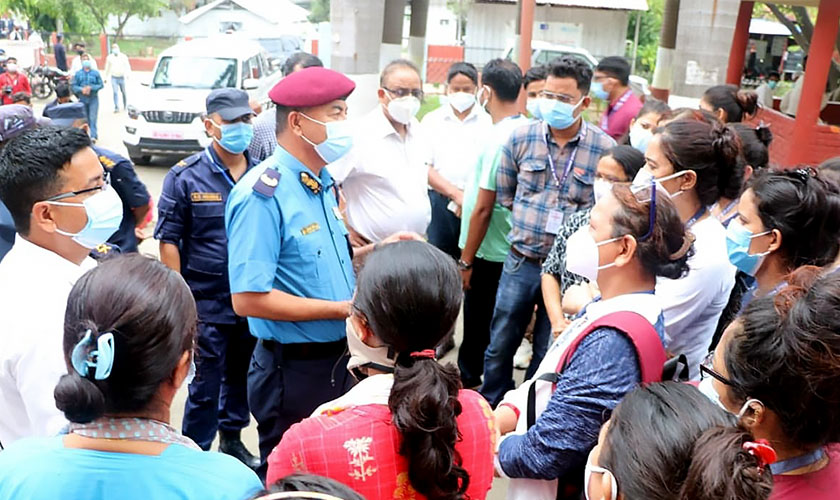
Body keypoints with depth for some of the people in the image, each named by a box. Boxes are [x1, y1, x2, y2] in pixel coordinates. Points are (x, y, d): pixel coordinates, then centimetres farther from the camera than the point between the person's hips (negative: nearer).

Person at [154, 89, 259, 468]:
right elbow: (169, 241, -5)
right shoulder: (185, 177, -6)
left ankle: (232, 439, 42)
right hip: (208, 304, -3)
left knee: (241, 377, 20)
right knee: (206, 386, 6)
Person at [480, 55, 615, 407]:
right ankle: (490, 407, 34)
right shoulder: (521, 137, -1)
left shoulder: (605, 149, -9)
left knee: (548, 352, 15)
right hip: (521, 262, 2)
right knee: (500, 344, 13)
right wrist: (529, 219, 3)